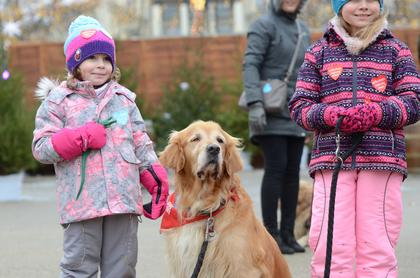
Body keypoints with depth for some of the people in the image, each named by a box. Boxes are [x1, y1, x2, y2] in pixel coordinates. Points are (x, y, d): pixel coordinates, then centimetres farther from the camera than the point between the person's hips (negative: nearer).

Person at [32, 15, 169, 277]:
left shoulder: (124, 98, 13)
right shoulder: (58, 101, 2)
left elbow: (141, 145, 15)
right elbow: (42, 148, -4)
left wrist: (157, 180, 4)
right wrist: (82, 138, -14)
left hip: (124, 200, 4)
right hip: (81, 203, -4)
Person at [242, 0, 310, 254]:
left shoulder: (303, 30, 16)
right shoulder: (264, 26, -4)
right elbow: (251, 65, -13)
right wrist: (255, 103, -23)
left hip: (296, 114, 6)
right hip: (271, 111, -6)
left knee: (292, 172, 4)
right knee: (276, 168, -9)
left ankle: (288, 233, 9)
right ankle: (271, 234, -5)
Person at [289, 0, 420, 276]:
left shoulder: (395, 50, 13)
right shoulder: (319, 52, 15)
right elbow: (300, 106, 10)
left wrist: (374, 114, -14)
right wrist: (331, 115, -11)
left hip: (382, 159, 0)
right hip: (331, 157, 0)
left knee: (377, 246, -3)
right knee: (331, 245, -6)